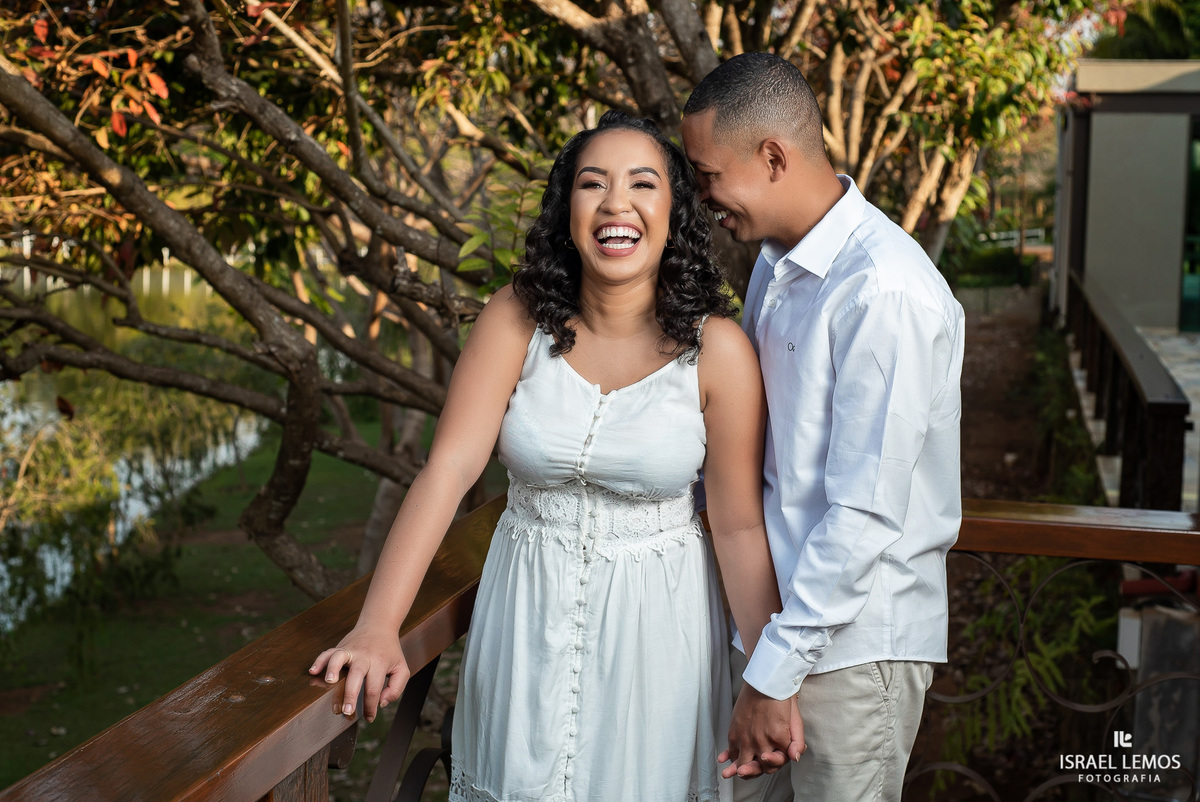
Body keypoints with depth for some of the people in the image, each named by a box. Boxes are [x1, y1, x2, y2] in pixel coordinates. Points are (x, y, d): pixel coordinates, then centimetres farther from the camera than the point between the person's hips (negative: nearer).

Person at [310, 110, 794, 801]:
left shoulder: (717, 349, -13)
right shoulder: (518, 318, -10)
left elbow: (740, 526, -8)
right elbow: (449, 467, -17)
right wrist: (377, 627, -25)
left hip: (654, 617, -1)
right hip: (529, 617, 2)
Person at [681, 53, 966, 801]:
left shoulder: (886, 292, -21)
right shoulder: (777, 264, 8)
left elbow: (867, 513, -23)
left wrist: (776, 670, -20)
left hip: (855, 641, -8)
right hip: (778, 614, 8)